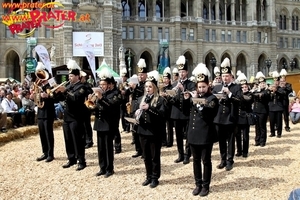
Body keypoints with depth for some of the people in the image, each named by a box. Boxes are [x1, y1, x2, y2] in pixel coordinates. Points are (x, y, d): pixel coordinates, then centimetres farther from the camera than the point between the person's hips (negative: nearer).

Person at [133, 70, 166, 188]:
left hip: (155, 132, -5)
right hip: (143, 131, 5)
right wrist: (137, 114, -12)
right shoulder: (140, 99, 11)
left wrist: (149, 108, -29)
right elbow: (135, 112, 11)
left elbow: (161, 114, -19)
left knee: (155, 156, 5)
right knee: (146, 156, 14)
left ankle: (155, 178, 18)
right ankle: (148, 177, 28)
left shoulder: (160, 100, -7)